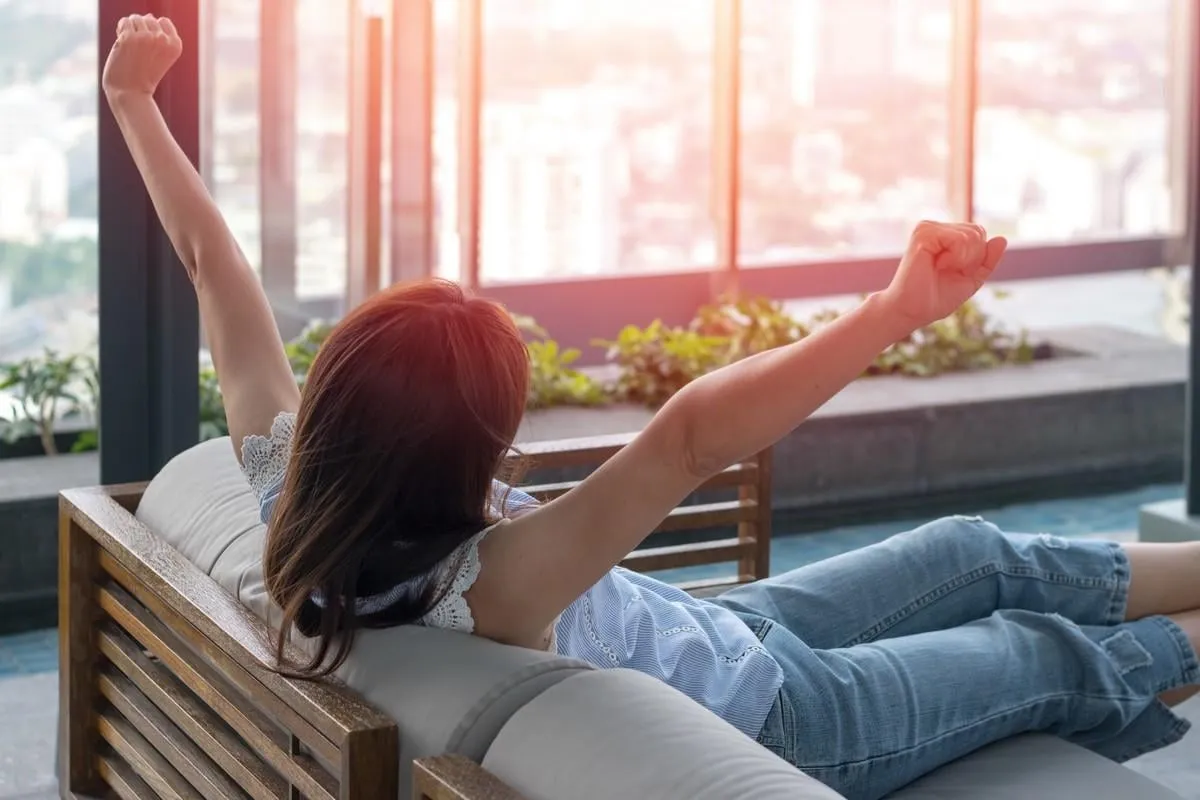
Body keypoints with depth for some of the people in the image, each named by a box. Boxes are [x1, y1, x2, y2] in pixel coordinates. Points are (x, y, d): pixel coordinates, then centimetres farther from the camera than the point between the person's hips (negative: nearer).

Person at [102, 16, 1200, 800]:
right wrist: (894, 314, -67)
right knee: (1051, 659, 14)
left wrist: (136, 104, -4)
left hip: (698, 633, 8)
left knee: (983, 556, 20)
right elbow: (687, 437, -58)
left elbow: (211, 264, -14)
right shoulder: (483, 587, -45)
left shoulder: (286, 482, -25)